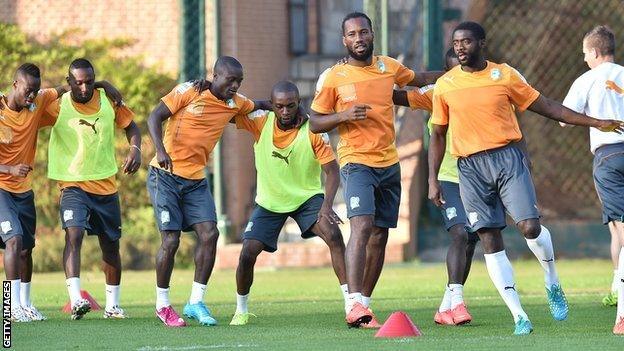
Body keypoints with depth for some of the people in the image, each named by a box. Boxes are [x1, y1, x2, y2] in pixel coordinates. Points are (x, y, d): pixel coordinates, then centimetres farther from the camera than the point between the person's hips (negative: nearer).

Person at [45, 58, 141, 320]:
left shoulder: (109, 100, -2)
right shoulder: (57, 106, -11)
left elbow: (130, 126, 10)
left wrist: (135, 149, -7)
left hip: (106, 185, 4)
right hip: (73, 184, -4)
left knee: (111, 246, 12)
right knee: (74, 233, -27)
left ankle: (112, 305, 28)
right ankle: (75, 300, -38)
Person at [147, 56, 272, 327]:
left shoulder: (235, 104, 7)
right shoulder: (189, 92, -9)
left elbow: (260, 106, 28)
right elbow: (155, 117, -11)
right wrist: (160, 150, -26)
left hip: (196, 181, 5)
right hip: (166, 174, -5)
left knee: (209, 234, -11)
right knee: (170, 239, -10)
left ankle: (196, 302, -1)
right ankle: (162, 304, 6)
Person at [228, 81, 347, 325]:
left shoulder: (313, 130, -18)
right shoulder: (260, 123, -13)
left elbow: (332, 170, -19)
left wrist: (327, 205, -33)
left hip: (307, 196, -2)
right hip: (270, 202, 2)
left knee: (334, 236, -26)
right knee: (247, 254, -7)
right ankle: (241, 311, 19)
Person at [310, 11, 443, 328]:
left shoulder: (388, 67, 9)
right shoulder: (333, 78, -4)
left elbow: (418, 79, 30)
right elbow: (314, 124, 0)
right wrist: (343, 115, -17)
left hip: (389, 164, 6)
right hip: (356, 162, -6)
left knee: (379, 237, 8)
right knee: (362, 226, -23)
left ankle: (364, 304, 18)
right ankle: (354, 305, -31)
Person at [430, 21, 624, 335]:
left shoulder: (504, 75, 3)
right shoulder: (445, 85, 7)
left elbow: (546, 107, 8)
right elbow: (438, 135, 14)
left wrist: (595, 123, 5)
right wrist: (432, 180, 6)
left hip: (507, 158, -1)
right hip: (470, 167, 1)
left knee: (530, 227, -15)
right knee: (490, 241, -4)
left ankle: (552, 284, 13)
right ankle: (519, 315, -2)